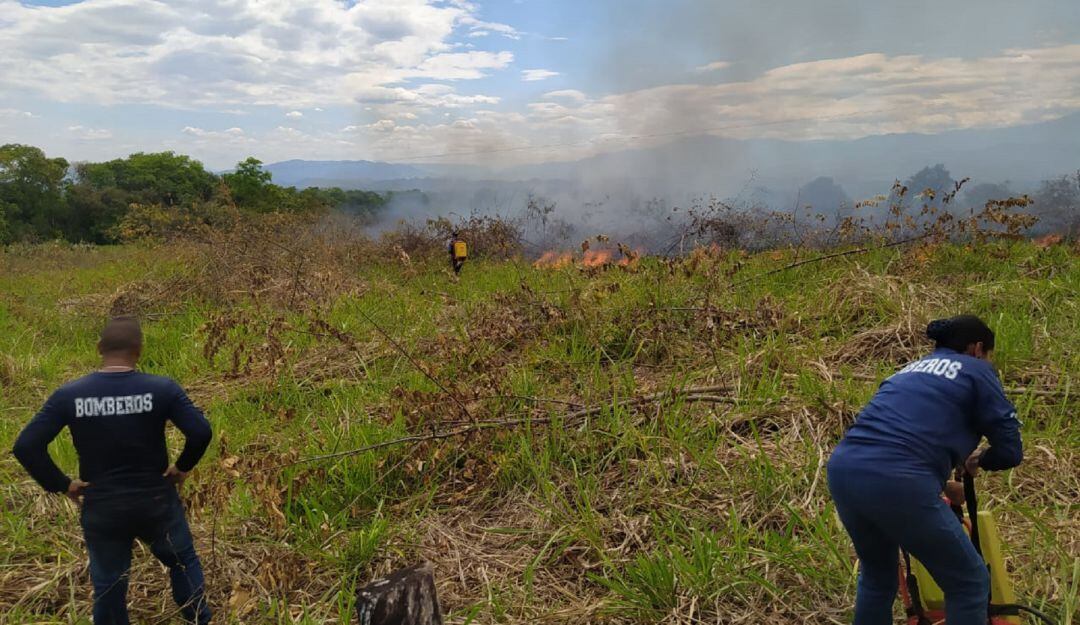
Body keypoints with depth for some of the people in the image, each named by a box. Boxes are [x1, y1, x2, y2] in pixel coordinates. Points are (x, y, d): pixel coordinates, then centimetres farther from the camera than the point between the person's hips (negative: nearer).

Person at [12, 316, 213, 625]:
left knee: (108, 587, 18)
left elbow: (25, 447, -12)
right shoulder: (162, 388, -15)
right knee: (184, 562, 23)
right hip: (157, 502, -1)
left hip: (101, 510, 1)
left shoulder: (68, 395, -10)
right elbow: (201, 432, -21)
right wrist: (182, 467, -4)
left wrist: (61, 484, -2)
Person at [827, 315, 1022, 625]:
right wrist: (978, 460, 31)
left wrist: (939, 484, 50)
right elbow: (1010, 452, 10)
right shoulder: (976, 371, 14)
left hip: (843, 469, 7)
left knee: (877, 573, 31)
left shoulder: (912, 369, 31)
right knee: (968, 581, 17)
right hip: (896, 483, -7)